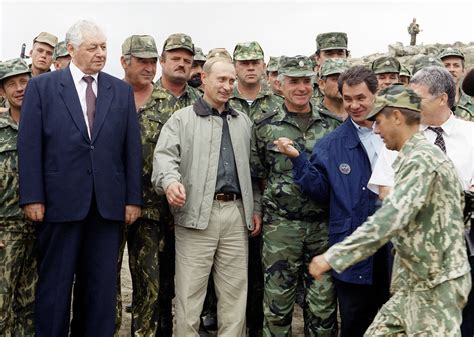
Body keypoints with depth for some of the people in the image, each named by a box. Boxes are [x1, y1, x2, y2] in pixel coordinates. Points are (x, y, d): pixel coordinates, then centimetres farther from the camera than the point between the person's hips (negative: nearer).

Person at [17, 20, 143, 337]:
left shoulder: (122, 91, 9)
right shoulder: (42, 86, 3)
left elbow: (132, 148, 7)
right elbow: (30, 145, -2)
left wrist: (133, 198, 2)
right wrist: (32, 197, -8)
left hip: (108, 203, 2)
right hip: (60, 201, -2)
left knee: (102, 286, 9)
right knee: (55, 284, 8)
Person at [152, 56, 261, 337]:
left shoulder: (244, 122, 19)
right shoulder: (182, 119, 4)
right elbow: (165, 155, -9)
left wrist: (255, 208, 14)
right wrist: (170, 181, -30)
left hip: (236, 213, 4)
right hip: (197, 214, -4)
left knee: (235, 292, 8)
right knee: (190, 292, 0)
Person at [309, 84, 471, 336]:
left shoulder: (422, 159, -19)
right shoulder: (413, 157, 13)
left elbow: (390, 219, -29)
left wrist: (333, 256, -28)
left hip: (436, 285, -9)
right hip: (415, 283, 9)